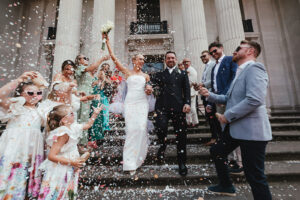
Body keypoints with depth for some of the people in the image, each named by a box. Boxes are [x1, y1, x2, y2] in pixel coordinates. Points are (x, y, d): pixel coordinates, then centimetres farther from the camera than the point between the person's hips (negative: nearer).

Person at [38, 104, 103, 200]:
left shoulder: (72, 127, -1)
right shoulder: (63, 133, -27)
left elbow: (87, 125, 17)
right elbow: (51, 156, -28)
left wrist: (95, 114, 14)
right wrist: (71, 162, -26)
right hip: (59, 173, -8)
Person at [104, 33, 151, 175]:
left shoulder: (145, 76, 18)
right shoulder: (127, 72, 10)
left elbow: (148, 90, 22)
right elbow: (113, 58, 5)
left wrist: (149, 89, -2)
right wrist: (107, 42, 3)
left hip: (142, 103, 2)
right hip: (130, 103, -2)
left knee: (141, 128, -6)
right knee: (131, 128, -9)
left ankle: (138, 156, 14)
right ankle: (130, 161, 1)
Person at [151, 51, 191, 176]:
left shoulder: (182, 74, 18)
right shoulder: (159, 74, 20)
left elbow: (187, 89, 9)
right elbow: (152, 83, 7)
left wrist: (187, 103, -6)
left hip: (178, 107, 0)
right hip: (162, 107, 0)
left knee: (181, 135, 2)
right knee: (160, 127, -22)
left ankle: (182, 163, 20)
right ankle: (162, 145, 12)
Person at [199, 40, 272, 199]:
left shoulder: (254, 68, -13)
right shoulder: (240, 72, 17)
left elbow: (255, 99, -27)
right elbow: (228, 98, 21)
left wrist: (227, 116, -19)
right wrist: (209, 95, 6)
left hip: (251, 131, -10)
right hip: (235, 128, 10)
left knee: (255, 175, -1)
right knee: (216, 152, 22)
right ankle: (226, 186, 43)